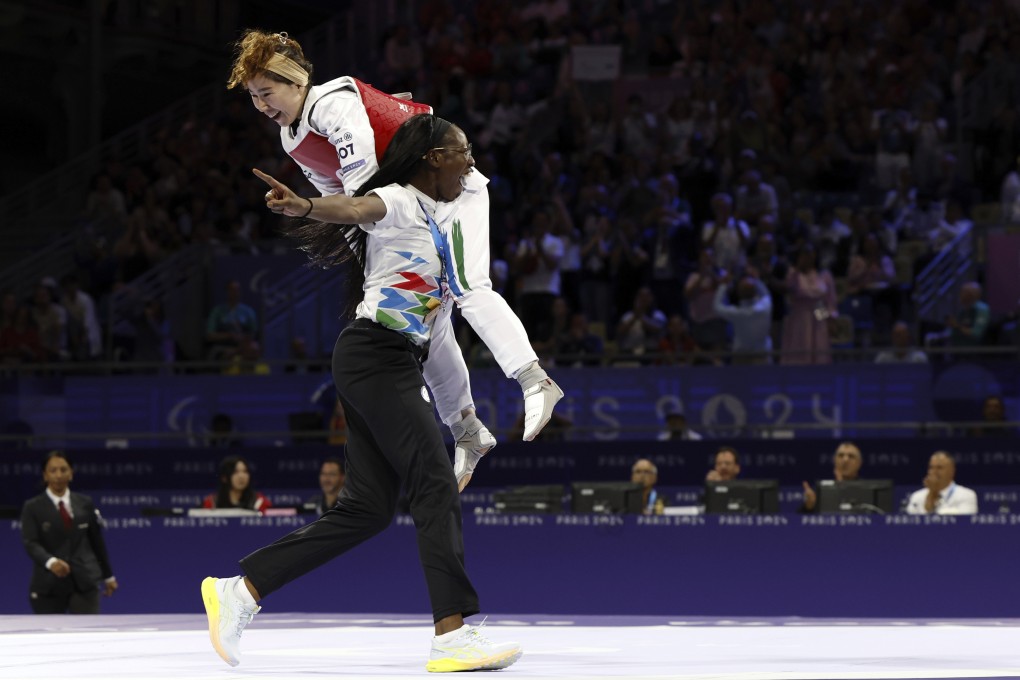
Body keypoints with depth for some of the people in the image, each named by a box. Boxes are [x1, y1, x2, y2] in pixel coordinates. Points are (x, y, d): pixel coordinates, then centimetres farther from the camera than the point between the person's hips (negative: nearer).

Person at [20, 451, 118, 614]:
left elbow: (97, 540, 14)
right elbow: (30, 543, -13)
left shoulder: (85, 503, 8)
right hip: (49, 584, -1)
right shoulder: (33, 507, -1)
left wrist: (108, 576, 17)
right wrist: (50, 561, -33)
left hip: (84, 581, 1)